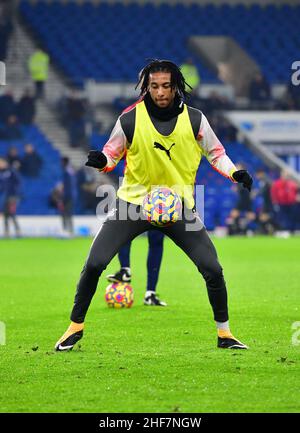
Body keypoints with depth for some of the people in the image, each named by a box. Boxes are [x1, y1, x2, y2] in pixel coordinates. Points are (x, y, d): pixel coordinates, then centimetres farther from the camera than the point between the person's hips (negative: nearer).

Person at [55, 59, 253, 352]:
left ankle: (224, 334, 14)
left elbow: (215, 152, 8)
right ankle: (75, 327, 7)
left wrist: (235, 173, -9)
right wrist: (100, 160, -19)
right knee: (94, 264, -12)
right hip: (134, 203, -1)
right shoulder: (130, 119, -8)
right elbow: (112, 153, 4)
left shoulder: (194, 119, -4)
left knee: (213, 269, -6)